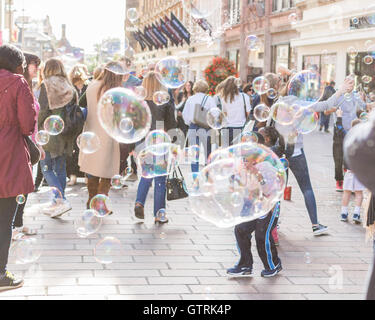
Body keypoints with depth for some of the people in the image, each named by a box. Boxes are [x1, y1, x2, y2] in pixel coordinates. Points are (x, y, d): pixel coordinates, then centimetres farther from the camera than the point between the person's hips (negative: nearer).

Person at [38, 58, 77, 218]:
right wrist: (72, 136, 11)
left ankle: (61, 200, -13)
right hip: (66, 134, 5)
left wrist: (39, 130, -4)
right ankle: (57, 203, 16)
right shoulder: (70, 87, 7)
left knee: (46, 168, 1)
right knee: (60, 168, 12)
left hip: (50, 133, -5)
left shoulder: (47, 85, -7)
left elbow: (44, 110, -14)